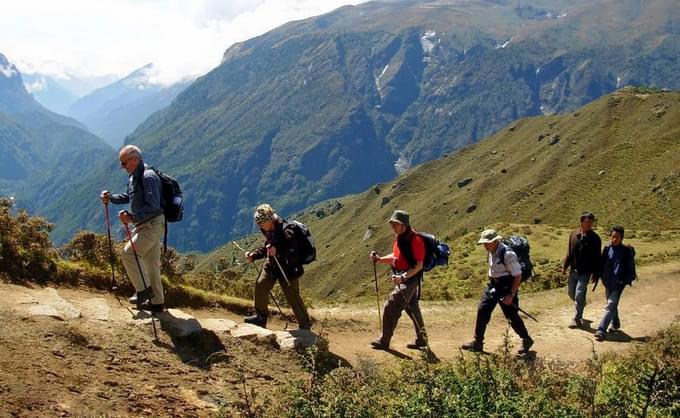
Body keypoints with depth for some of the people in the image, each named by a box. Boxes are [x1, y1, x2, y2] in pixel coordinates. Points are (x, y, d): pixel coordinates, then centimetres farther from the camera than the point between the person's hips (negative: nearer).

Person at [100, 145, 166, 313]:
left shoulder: (148, 177, -20)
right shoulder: (133, 176, 11)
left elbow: (153, 206, -27)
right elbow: (129, 197, 25)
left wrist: (132, 217, -31)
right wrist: (111, 197, 11)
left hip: (153, 225, -10)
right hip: (144, 224, 10)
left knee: (128, 253, -15)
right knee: (151, 262, 12)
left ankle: (144, 290, -3)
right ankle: (157, 302, 19)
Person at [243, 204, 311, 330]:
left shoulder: (286, 232, -28)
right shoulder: (269, 231, -1)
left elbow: (294, 253, -31)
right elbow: (266, 248, 12)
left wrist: (277, 251, -44)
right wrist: (253, 255, -3)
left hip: (288, 269, -8)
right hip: (272, 264, 8)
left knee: (293, 297, 1)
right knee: (260, 286, -2)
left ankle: (305, 326, 17)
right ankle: (261, 317, 15)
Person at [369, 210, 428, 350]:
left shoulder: (415, 240, -20)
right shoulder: (399, 238, 8)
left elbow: (419, 265, -21)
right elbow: (395, 257, 20)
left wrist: (403, 277, -29)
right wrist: (379, 259, 4)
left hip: (409, 279, -10)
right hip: (402, 279, 10)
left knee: (390, 308, -10)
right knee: (412, 308, 17)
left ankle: (384, 341, -1)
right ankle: (421, 339, 29)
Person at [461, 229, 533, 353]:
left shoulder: (508, 254, -23)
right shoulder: (492, 252, 1)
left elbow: (518, 276, -20)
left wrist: (511, 295, -21)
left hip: (506, 287, -7)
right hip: (493, 285, 7)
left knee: (512, 315, 1)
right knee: (482, 310, 1)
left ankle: (526, 340, 25)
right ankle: (477, 343, 10)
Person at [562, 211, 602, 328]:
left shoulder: (595, 238, -9)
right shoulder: (573, 234, 1)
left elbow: (597, 257, -6)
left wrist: (595, 273, -10)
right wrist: (565, 266, 9)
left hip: (585, 272, -5)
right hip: (573, 270, 5)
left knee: (579, 295, -7)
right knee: (571, 292, 16)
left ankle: (577, 319, 4)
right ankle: (581, 305, 45)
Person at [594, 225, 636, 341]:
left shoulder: (627, 251, -10)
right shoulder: (607, 249, 1)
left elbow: (630, 269, -4)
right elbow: (602, 264, 12)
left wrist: (624, 281, -11)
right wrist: (600, 277, 6)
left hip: (618, 284, -5)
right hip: (608, 283, 5)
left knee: (610, 306, -11)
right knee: (612, 305, 21)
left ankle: (601, 330, -16)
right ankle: (615, 324, 42)